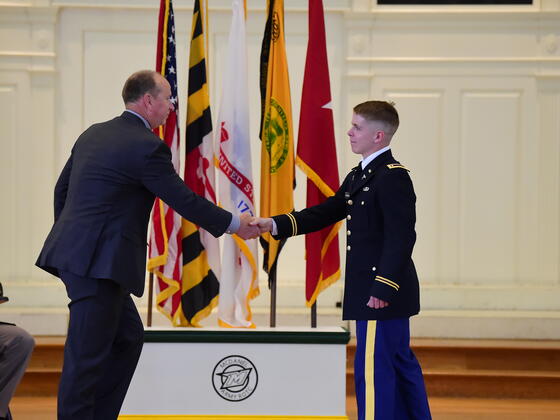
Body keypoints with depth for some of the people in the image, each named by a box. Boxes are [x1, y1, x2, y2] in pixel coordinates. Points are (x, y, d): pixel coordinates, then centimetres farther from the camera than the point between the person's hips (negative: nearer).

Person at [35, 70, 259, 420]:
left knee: (128, 338, 18)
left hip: (75, 251, 9)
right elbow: (185, 200, -6)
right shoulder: (148, 147, -11)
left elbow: (62, 190, 19)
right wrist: (234, 224, 7)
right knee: (87, 353, -5)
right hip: (98, 261, -9)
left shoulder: (93, 134, 14)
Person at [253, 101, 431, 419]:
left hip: (384, 291, -10)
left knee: (373, 366, -6)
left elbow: (402, 237, -21)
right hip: (372, 288, 10)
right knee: (399, 361, 16)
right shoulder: (360, 176, 15)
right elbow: (326, 213, 14)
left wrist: (383, 288, -24)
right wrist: (275, 225, 3)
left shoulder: (393, 177, -15)